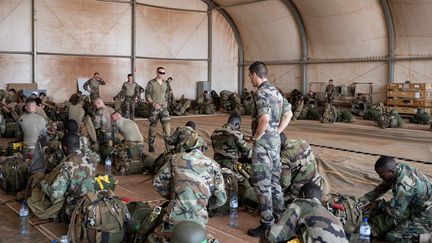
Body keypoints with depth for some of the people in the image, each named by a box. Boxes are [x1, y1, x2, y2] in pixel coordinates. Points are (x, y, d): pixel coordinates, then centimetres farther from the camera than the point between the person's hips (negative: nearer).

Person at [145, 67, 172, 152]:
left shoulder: (166, 83, 8)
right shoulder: (151, 83, -6)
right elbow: (147, 96, -8)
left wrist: (166, 103, 13)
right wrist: (154, 103, -21)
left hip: (164, 107, 3)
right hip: (154, 108, -3)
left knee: (167, 125, -9)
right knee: (153, 127, 4)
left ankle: (168, 145, -6)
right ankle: (151, 146, 16)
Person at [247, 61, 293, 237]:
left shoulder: (262, 92, -16)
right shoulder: (276, 91, 13)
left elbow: (264, 118, -29)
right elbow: (288, 114, 19)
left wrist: (255, 137, -15)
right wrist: (277, 131, 14)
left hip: (264, 141, -9)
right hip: (275, 140, 9)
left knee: (262, 183, -4)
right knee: (274, 180, 16)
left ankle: (267, 224, 0)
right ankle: (279, 216, 24)